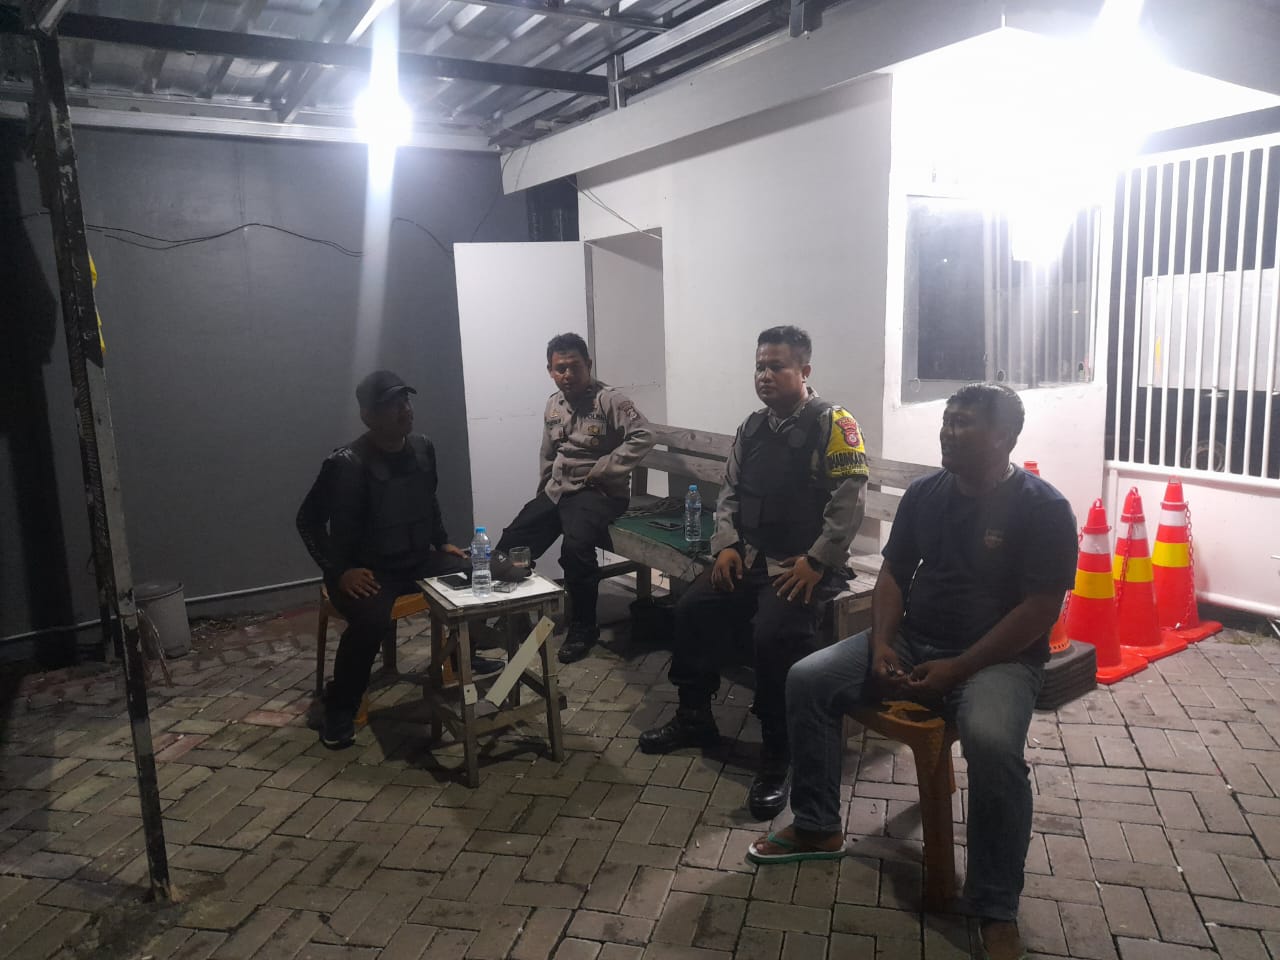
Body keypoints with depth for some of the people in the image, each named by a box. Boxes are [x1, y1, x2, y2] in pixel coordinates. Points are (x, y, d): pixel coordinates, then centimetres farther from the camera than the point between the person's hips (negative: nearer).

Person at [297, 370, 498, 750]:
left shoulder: (422, 448, 0)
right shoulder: (346, 464, -20)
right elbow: (308, 520, -12)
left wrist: (442, 543, 10)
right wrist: (339, 571, -20)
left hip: (419, 561, 6)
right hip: (367, 571, -6)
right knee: (372, 621, -34)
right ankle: (339, 710, -10)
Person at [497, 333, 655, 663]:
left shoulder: (610, 400, -11)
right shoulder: (553, 404, 11)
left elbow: (643, 436, -23)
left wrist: (602, 469, -21)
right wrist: (543, 494, 18)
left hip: (598, 492, -7)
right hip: (557, 490, 7)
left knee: (576, 546, -33)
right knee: (511, 542, -4)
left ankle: (584, 627, -14)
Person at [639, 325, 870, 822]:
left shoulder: (833, 425, -10)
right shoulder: (752, 428, 12)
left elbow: (848, 502, -16)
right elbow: (729, 492, 16)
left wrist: (814, 563, -20)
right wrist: (727, 545, 2)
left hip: (805, 566, -7)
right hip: (751, 558, 7)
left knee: (775, 634, -29)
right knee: (692, 609, -4)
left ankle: (778, 757, -11)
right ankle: (694, 718, 16)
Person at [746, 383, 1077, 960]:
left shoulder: (1042, 508, -12)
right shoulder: (923, 492, 4)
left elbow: (1041, 609, -16)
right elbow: (893, 575, 9)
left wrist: (958, 669, -21)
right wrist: (881, 644, -8)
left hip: (998, 657, -5)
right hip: (911, 641, 6)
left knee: (992, 743, -36)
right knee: (807, 680, -9)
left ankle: (997, 913, -17)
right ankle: (818, 828, 7)